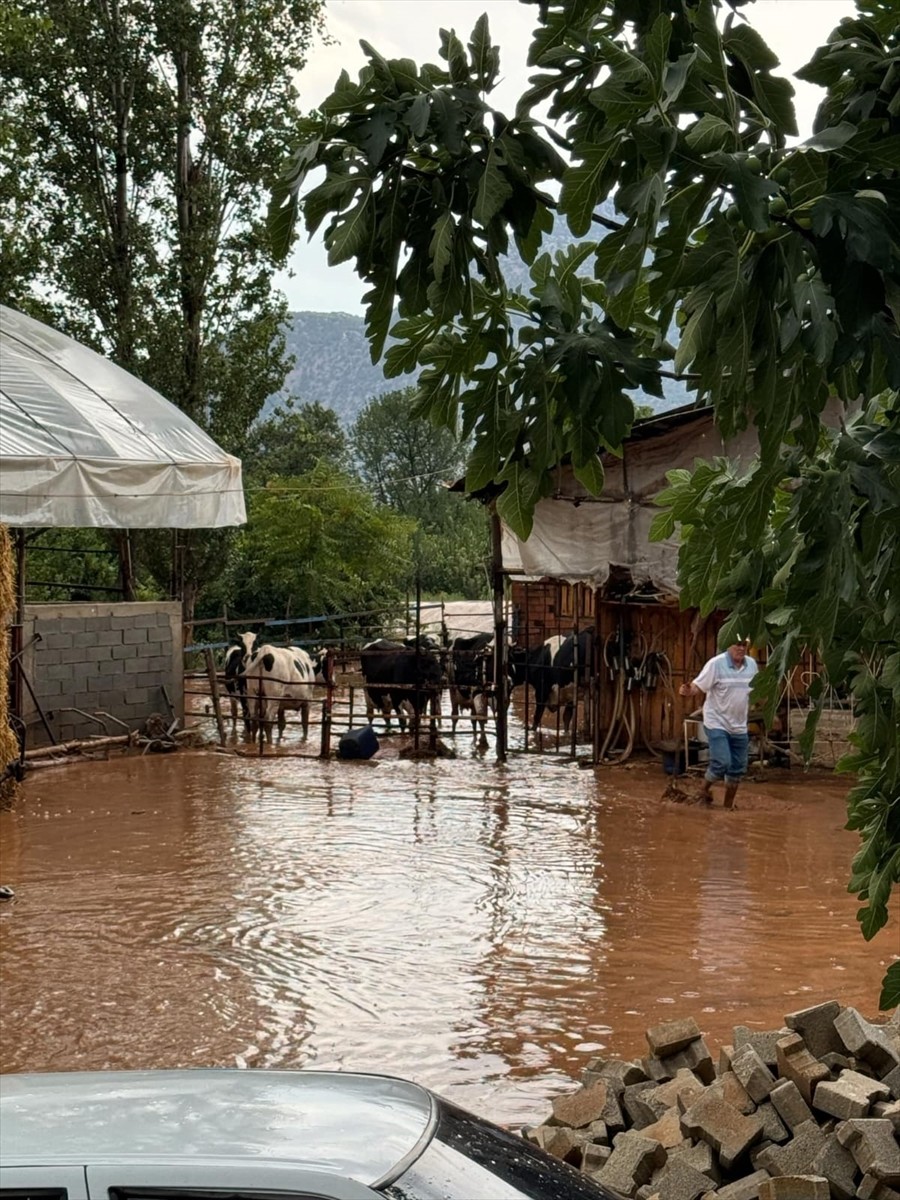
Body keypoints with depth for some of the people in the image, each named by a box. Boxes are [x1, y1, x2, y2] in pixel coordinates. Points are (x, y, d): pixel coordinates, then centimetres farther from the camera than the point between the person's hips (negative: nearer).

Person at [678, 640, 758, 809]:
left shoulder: (752, 664, 3)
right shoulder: (716, 664, -15)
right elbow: (698, 687, -18)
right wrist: (687, 691, -38)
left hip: (739, 726, 6)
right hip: (717, 723, -6)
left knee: (738, 767, 10)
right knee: (722, 763, -16)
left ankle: (729, 804, 26)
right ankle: (705, 787, 14)